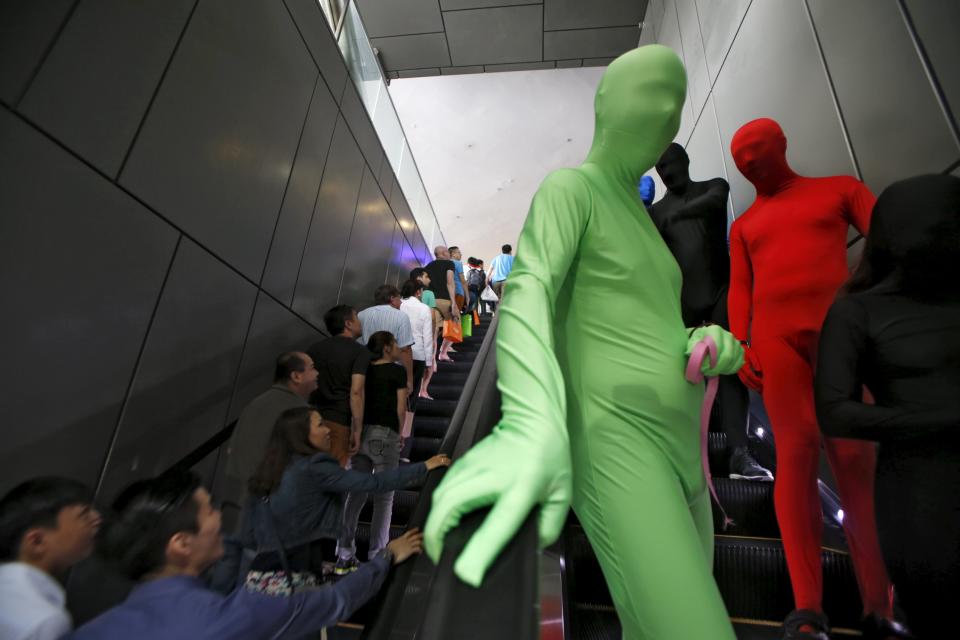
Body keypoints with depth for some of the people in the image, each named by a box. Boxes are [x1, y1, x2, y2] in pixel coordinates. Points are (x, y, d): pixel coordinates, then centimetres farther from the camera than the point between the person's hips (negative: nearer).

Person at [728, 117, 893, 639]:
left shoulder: (839, 188, 18)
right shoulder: (744, 226, 23)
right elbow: (739, 291, 12)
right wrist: (739, 346, -4)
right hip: (774, 336, 1)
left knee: (854, 457, -7)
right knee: (797, 451, -11)